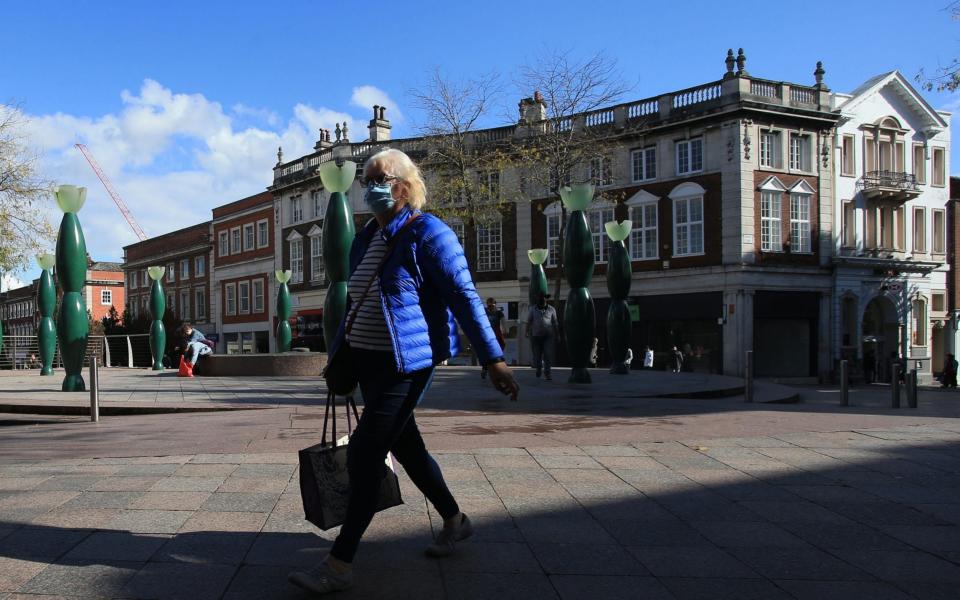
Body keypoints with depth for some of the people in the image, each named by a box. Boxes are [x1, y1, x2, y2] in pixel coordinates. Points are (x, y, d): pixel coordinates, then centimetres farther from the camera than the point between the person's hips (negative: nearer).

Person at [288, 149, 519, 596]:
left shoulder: (427, 234, -12)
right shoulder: (365, 239, 12)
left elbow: (465, 298, -15)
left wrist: (493, 359, -19)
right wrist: (342, 354, 19)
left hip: (406, 364, -9)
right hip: (369, 361, 9)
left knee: (363, 456, -9)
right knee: (404, 445, 17)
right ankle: (455, 521, 37)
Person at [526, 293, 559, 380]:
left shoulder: (551, 309, 7)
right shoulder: (533, 309, 7)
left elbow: (555, 323, 11)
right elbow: (528, 322, 9)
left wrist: (557, 334, 9)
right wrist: (527, 332, -1)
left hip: (548, 336, -1)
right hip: (536, 336, 1)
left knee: (548, 355, -12)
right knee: (537, 355, 7)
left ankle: (547, 374, -6)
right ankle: (538, 369, 34)